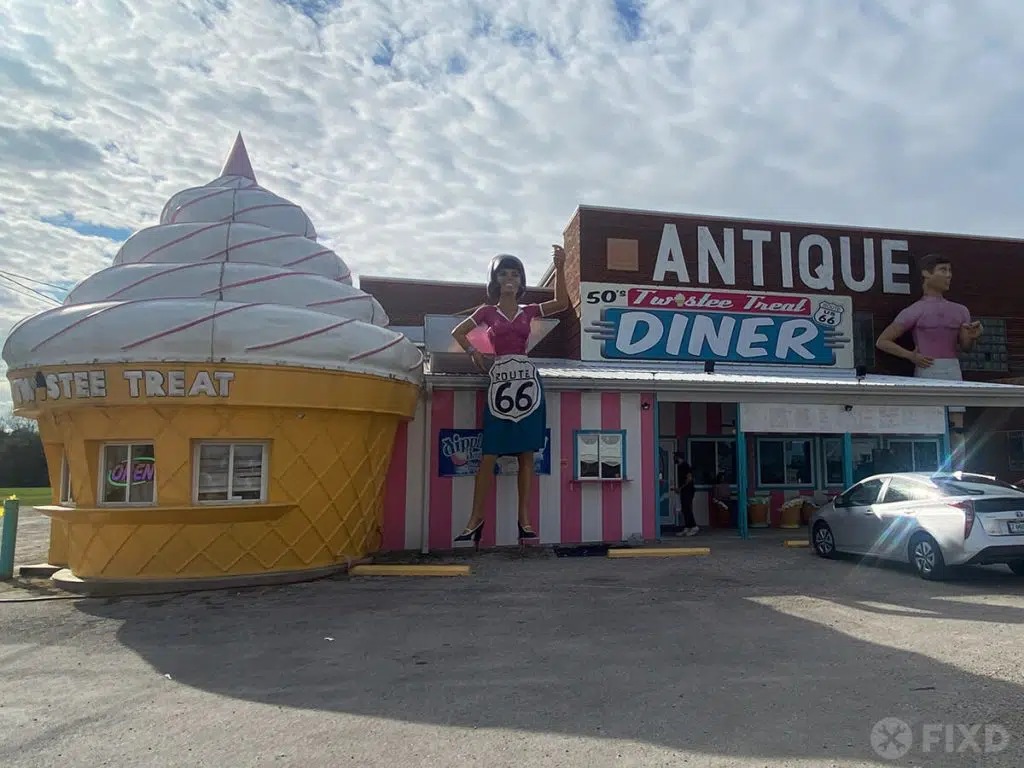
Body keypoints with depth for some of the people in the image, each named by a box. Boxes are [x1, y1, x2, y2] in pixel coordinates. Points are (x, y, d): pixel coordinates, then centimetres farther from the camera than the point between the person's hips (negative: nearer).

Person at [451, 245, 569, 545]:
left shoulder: (528, 311, 13)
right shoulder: (487, 312, 10)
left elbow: (562, 303, -1)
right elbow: (458, 332, 19)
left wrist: (559, 269, -9)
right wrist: (474, 353, 5)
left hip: (527, 381, 2)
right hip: (500, 381, -1)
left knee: (526, 454, 1)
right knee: (489, 454, -3)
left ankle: (524, 519, 6)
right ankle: (476, 519, 3)